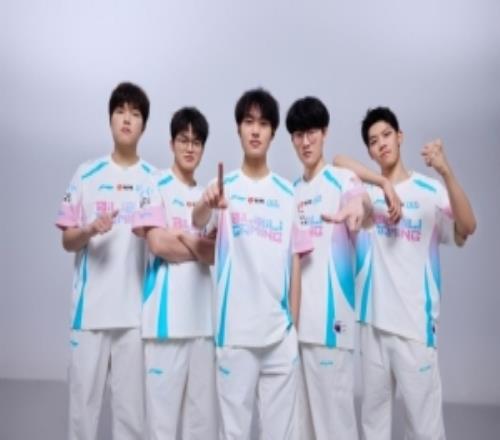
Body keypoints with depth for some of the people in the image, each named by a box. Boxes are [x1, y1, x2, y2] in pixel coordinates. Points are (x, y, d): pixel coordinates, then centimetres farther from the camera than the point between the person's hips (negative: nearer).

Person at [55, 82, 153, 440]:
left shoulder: (155, 180, 5)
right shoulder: (86, 175, 5)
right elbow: (67, 241, 5)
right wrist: (90, 230, -14)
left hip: (136, 309, 0)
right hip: (90, 307, 0)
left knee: (132, 403, 7)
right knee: (83, 399, 8)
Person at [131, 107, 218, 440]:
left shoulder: (207, 195, 15)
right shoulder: (157, 186, 1)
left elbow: (217, 253, 6)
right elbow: (158, 243, -11)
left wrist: (184, 238, -9)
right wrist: (202, 248, 1)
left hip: (203, 314, 5)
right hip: (167, 313, -5)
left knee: (204, 409, 10)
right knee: (164, 405, 1)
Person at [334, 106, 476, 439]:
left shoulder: (429, 190, -2)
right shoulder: (367, 191, 7)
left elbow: (467, 227, -16)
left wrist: (446, 171, -30)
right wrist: (382, 182, -13)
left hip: (416, 321, -3)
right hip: (373, 319, 4)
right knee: (373, 411, 15)